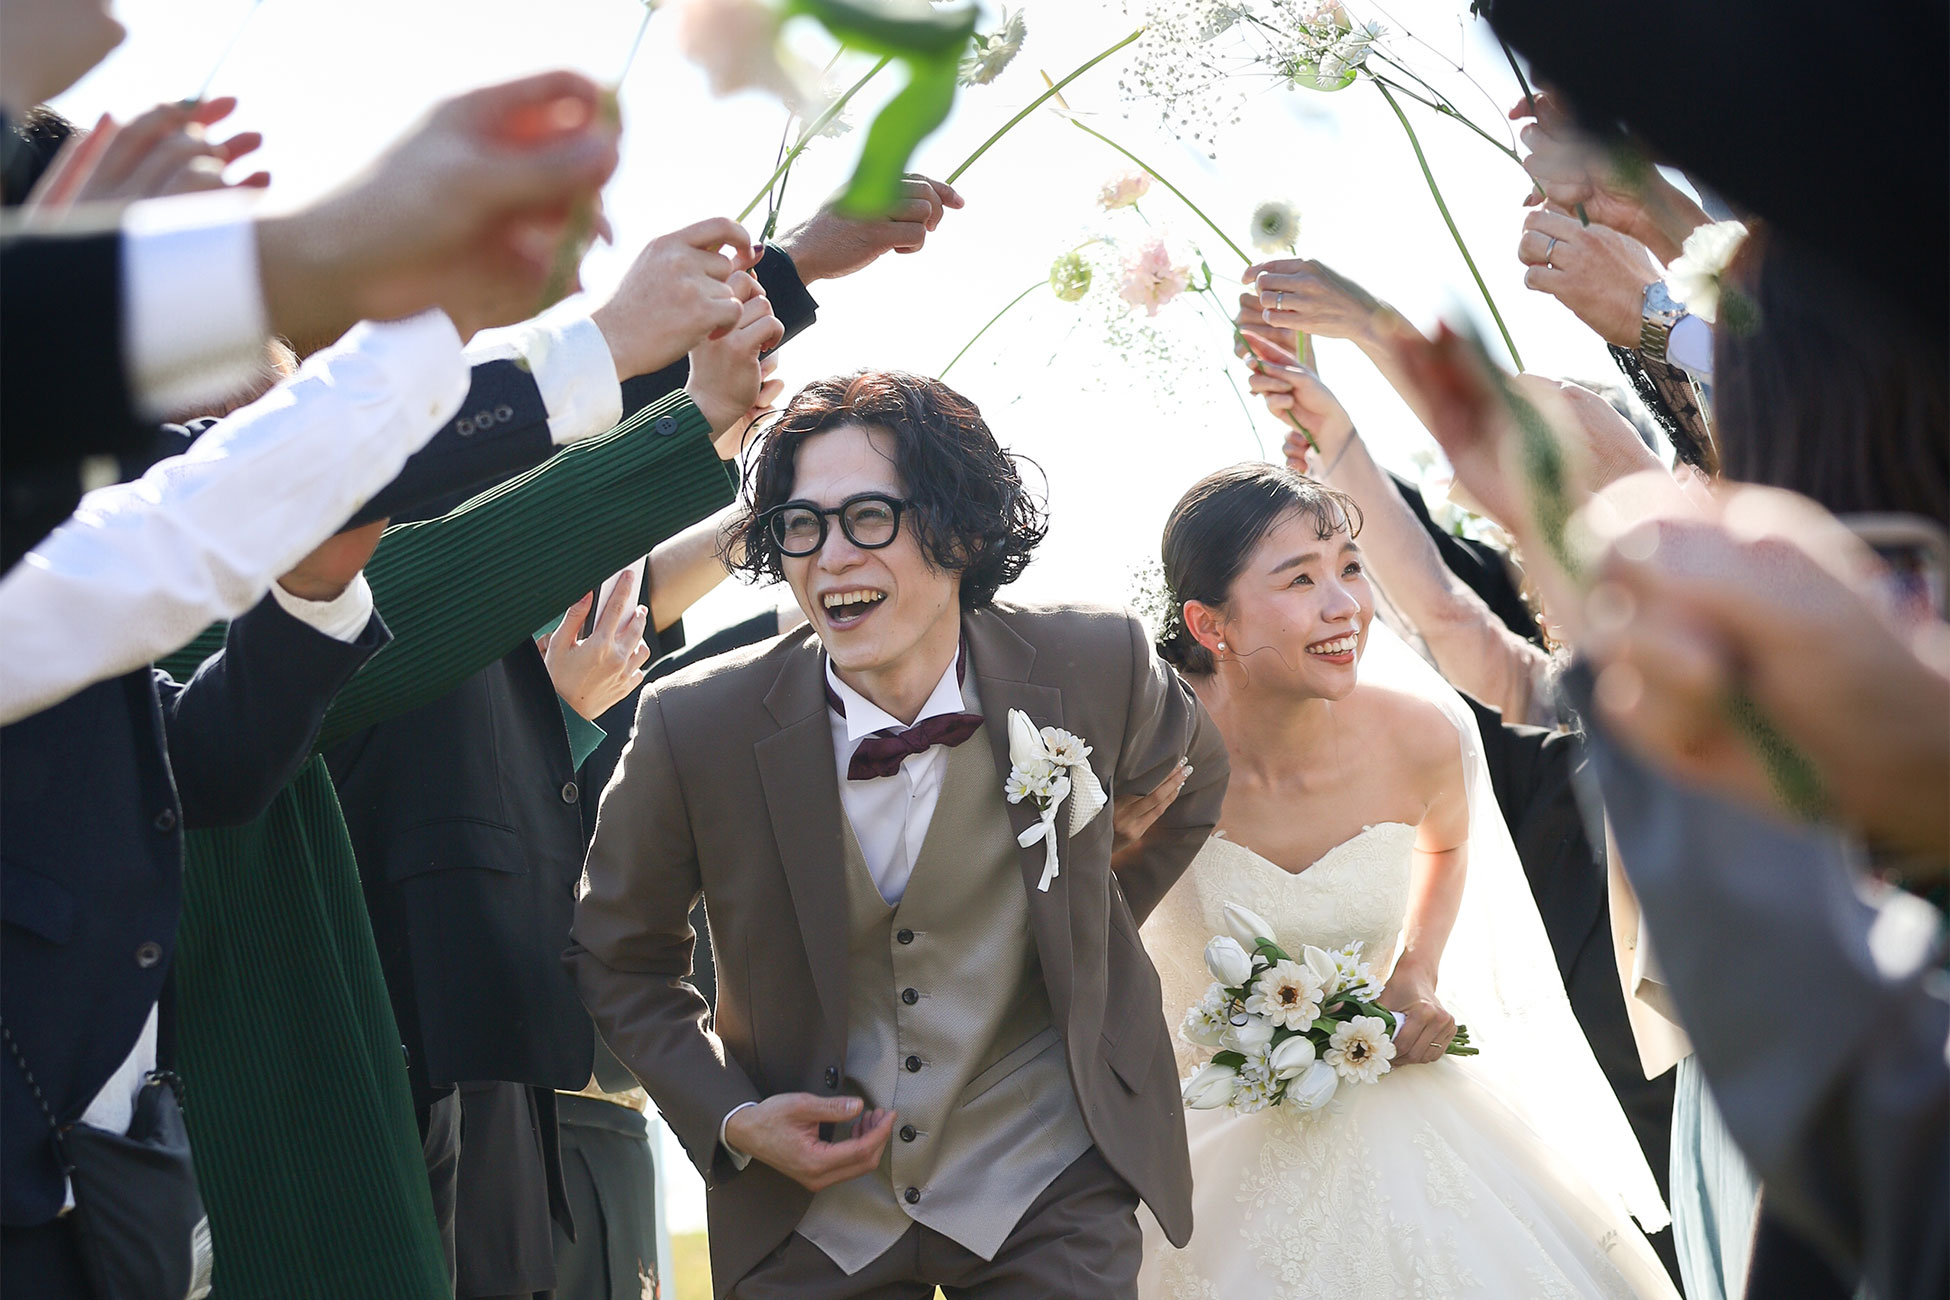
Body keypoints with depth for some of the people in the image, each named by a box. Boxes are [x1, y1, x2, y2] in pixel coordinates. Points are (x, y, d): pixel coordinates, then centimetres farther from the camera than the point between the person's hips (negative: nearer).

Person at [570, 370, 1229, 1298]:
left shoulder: (1095, 668, -14)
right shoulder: (695, 726, -17)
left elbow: (1189, 776, 12)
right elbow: (621, 962, 0)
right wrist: (730, 1119, -11)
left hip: (1048, 1192, 0)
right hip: (806, 1212, 0)